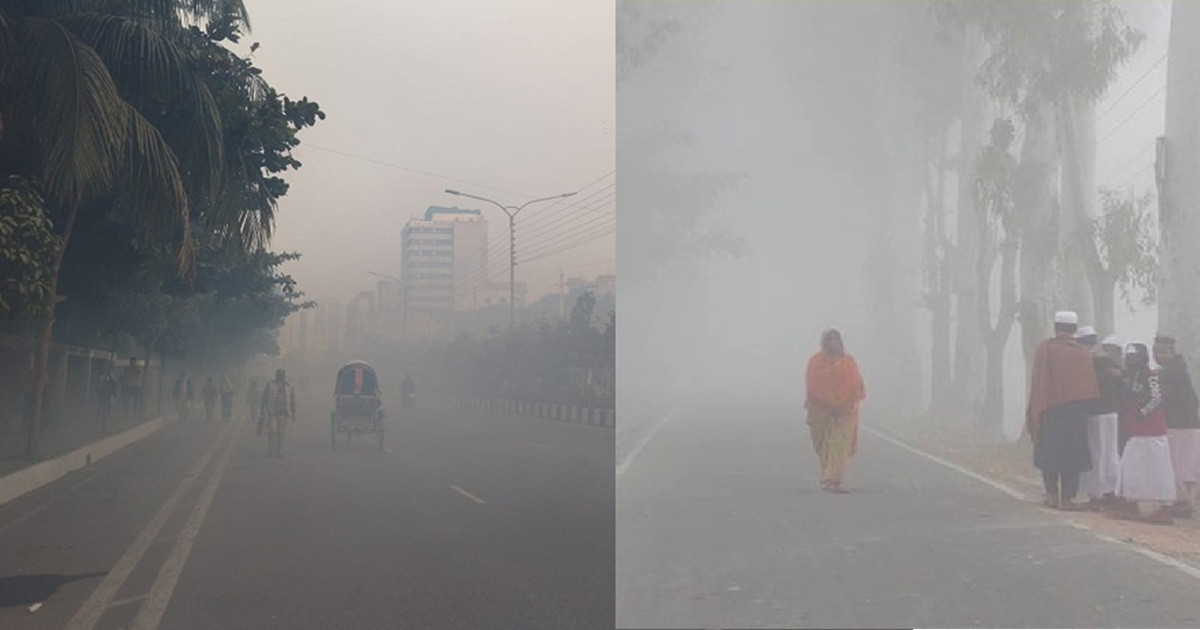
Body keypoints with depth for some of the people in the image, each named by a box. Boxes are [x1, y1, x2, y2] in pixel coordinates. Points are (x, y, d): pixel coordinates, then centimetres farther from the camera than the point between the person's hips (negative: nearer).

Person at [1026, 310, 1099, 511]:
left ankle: (1052, 495, 14)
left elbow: (1037, 382, -8)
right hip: (1075, 411, 0)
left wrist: (1034, 413, -2)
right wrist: (1086, 409, 13)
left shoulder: (1044, 349, -7)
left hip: (1049, 410, 0)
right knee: (1072, 454, 6)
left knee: (1049, 453, 13)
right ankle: (1067, 498, 3)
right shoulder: (1082, 353, -2)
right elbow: (1091, 387, 1)